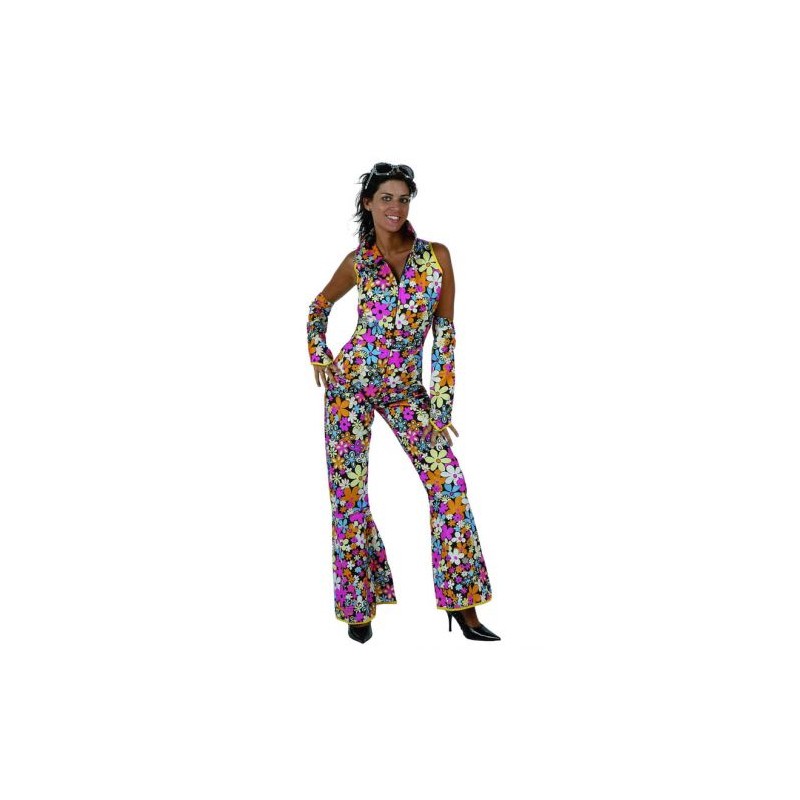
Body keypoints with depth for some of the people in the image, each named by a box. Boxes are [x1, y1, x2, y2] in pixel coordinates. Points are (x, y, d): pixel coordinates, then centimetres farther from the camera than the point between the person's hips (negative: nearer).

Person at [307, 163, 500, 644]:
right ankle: (359, 605, 14)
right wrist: (319, 356, 4)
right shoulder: (358, 262, -1)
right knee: (349, 491, 0)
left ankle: (462, 604, -3)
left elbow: (445, 332, -2)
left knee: (448, 480, -10)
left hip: (406, 387, 1)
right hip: (351, 382, 0)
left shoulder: (437, 256, -3)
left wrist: (442, 401, -6)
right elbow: (320, 306, 18)